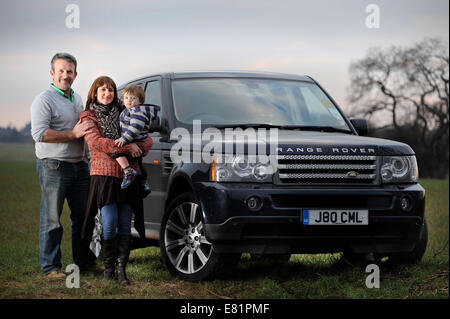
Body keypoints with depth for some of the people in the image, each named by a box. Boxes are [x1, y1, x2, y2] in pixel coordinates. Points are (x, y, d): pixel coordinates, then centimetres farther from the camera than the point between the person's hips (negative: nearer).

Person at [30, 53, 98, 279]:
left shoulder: (78, 100, 17)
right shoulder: (44, 100, -8)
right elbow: (39, 133, -19)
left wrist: (86, 158, 17)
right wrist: (73, 134, -19)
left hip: (79, 165, 8)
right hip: (54, 167, -8)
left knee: (83, 216, 11)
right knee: (51, 219, -4)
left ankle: (84, 262, 21)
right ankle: (50, 267, 1)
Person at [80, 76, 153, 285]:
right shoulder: (88, 117, 7)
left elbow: (147, 139, 14)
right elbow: (95, 141, -11)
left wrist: (139, 149, -10)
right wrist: (128, 147, -16)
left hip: (128, 175, 3)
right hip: (104, 174, -3)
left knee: (125, 226, 0)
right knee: (110, 224, -11)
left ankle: (121, 269, 4)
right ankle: (108, 268, 4)